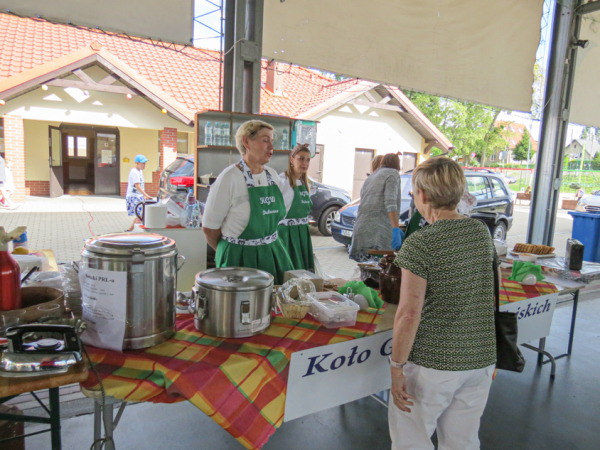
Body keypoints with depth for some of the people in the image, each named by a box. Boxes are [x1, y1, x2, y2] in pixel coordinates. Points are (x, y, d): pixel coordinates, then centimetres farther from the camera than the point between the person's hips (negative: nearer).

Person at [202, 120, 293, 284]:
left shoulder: (273, 175, 6)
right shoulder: (229, 178, -14)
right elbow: (209, 227, -10)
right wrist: (228, 251, 3)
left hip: (273, 254, 6)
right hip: (240, 257, -6)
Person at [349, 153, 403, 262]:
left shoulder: (370, 177, 29)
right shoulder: (393, 173, 6)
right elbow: (390, 202, -10)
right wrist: (396, 229, -19)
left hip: (360, 228, 8)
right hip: (379, 230, -7)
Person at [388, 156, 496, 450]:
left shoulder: (420, 244, -18)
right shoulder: (481, 232, 2)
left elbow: (409, 313, -20)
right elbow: (486, 293, 13)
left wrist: (397, 367, -11)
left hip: (433, 362, -6)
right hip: (482, 359, 6)